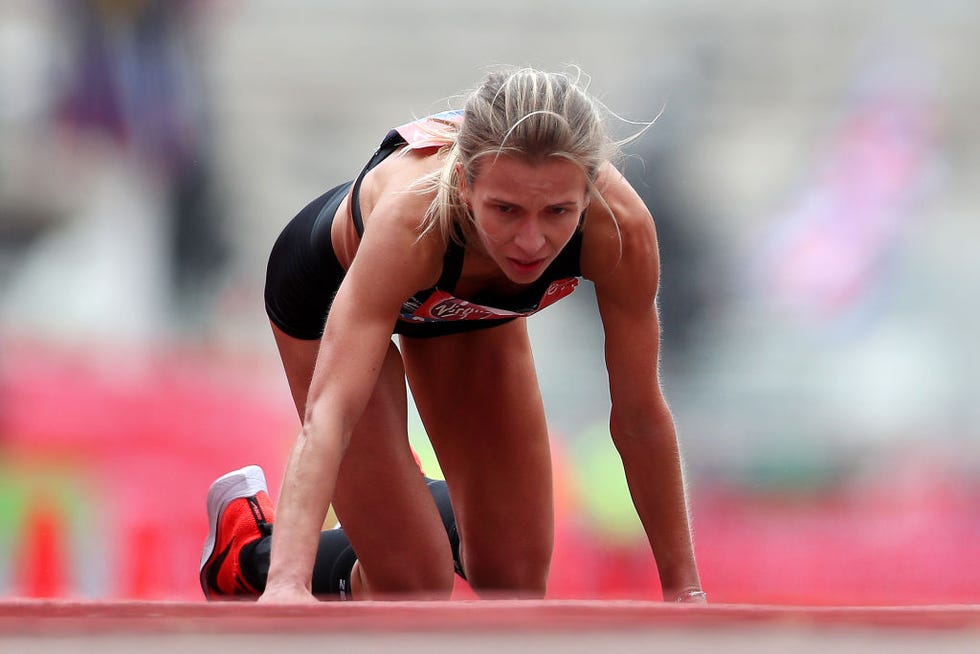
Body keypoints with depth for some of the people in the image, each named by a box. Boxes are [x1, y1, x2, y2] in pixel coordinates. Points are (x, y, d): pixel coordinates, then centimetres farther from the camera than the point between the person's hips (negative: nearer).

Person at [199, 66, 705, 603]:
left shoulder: (619, 226, -38)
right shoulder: (412, 215, -47)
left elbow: (641, 415, -23)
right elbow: (330, 410, -51)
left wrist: (682, 582, -17)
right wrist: (287, 584, -64)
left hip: (471, 301, 4)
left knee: (516, 574, 6)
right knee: (414, 586, -7)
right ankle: (245, 535, 21)